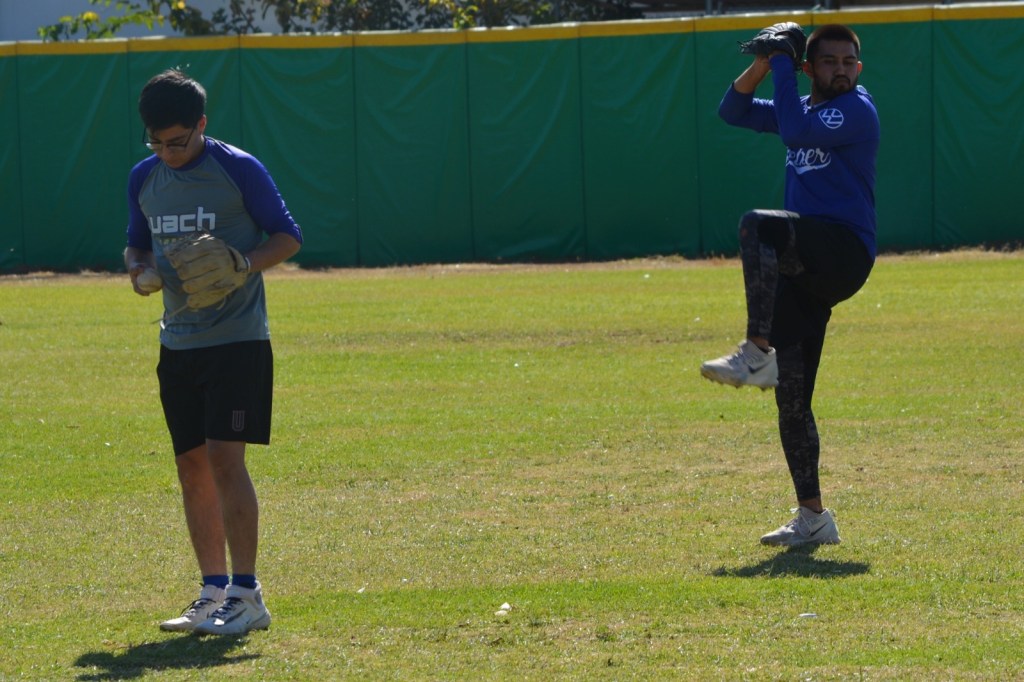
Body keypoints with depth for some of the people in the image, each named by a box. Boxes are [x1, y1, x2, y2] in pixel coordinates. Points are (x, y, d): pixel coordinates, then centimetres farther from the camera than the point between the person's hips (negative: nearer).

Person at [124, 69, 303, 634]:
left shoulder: (239, 170, -9)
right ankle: (214, 593, 15)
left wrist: (243, 264, -21)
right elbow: (138, 243, 21)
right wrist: (138, 267, -2)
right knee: (192, 467, 7)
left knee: (224, 459, -14)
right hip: (178, 343, 6)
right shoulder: (144, 179, 8)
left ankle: (247, 595, -11)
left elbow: (288, 236, -3)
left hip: (237, 338, -6)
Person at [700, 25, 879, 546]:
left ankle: (756, 354, -40)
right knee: (790, 394, 5)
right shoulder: (802, 108, 19)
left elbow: (795, 131, -20)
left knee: (757, 226, -34)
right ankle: (812, 518, 10)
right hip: (803, 266, 8)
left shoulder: (856, 110, -5)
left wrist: (783, 68, -10)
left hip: (845, 251, -8)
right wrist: (764, 65, 4)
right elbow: (733, 110, 19)